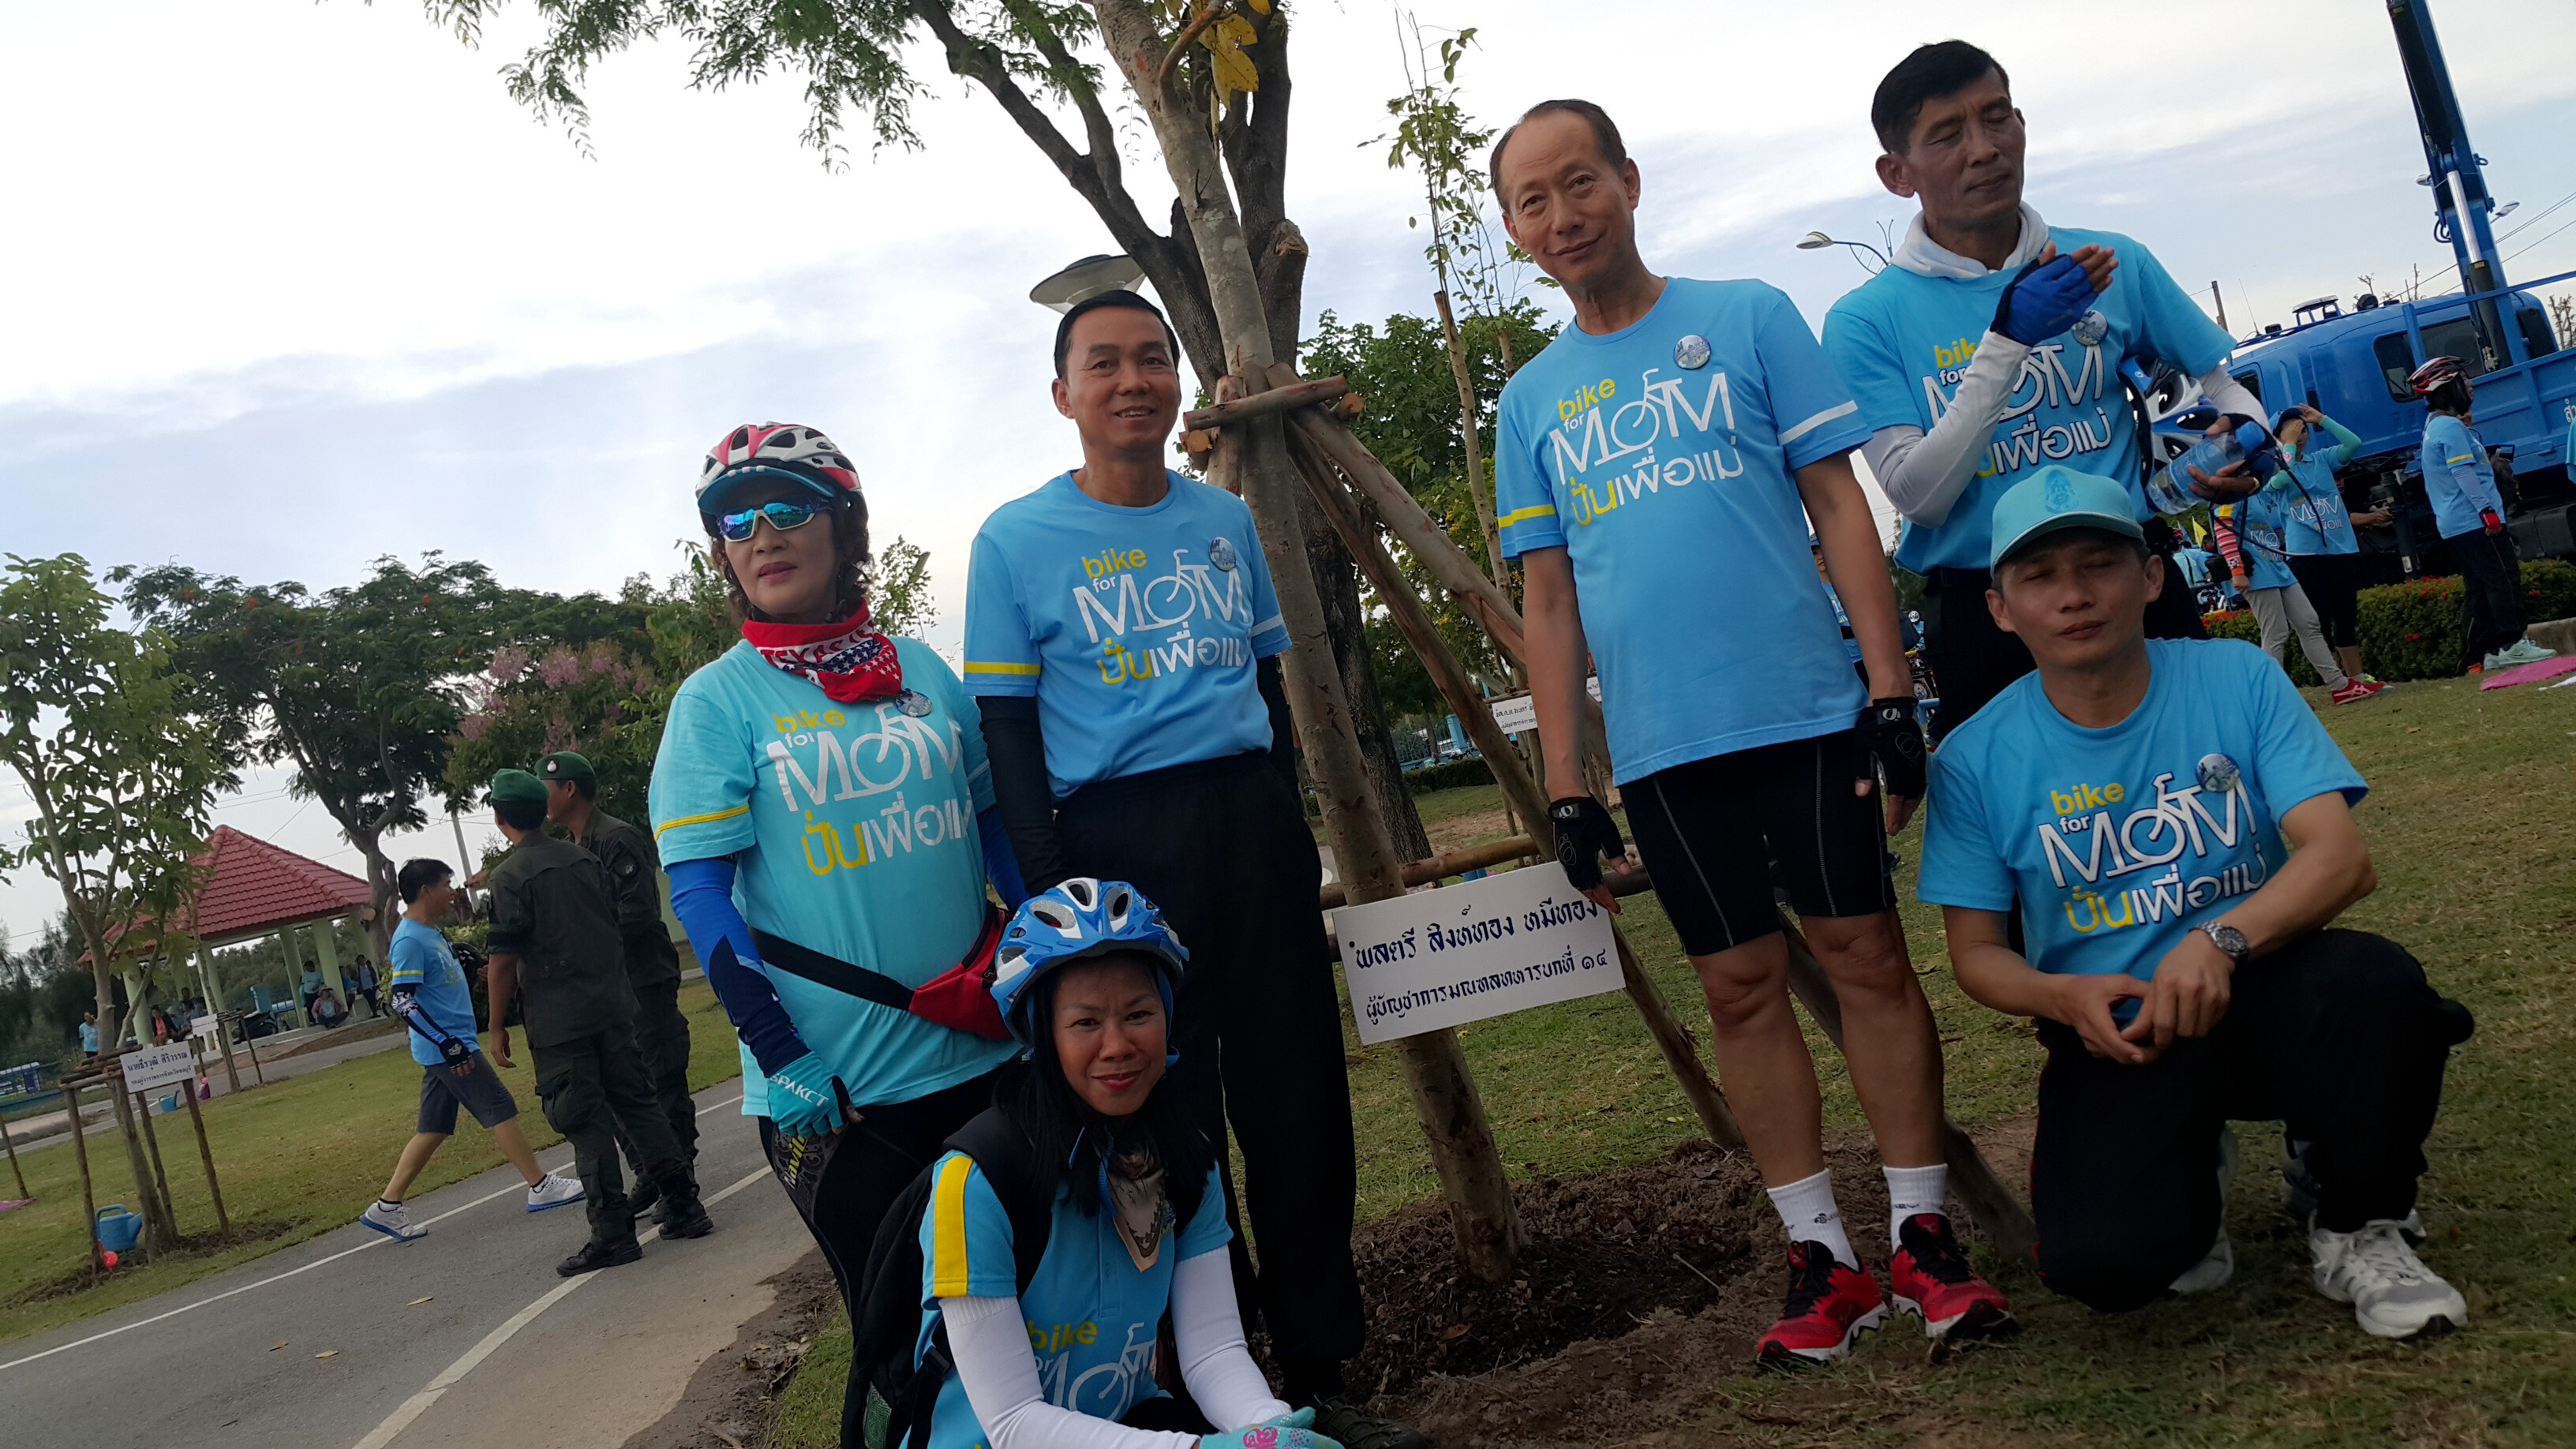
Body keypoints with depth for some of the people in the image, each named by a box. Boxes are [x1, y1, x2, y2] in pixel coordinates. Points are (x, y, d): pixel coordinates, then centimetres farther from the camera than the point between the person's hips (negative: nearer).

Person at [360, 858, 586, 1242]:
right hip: (447, 1047, -10)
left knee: (433, 1129, 11)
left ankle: (388, 1206, 14)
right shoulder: (409, 941, -16)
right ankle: (541, 1188, 0)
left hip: (446, 1049, 10)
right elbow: (403, 1002, -22)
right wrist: (448, 1043, -26)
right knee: (501, 1111, -6)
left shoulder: (431, 934, 15)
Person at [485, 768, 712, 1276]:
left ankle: (614, 1233, 2)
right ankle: (685, 1206, 13)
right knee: (639, 1104, 13)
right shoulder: (583, 859, 8)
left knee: (587, 1126, -1)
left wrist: (497, 1025, -4)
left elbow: (504, 959, -14)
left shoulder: (509, 876, -12)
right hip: (612, 1006, 6)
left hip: (558, 1023, -6)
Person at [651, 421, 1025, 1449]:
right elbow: (698, 889, -8)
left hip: (986, 1052, 4)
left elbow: (997, 823, 14)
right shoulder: (717, 700, -4)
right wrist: (778, 1055, -15)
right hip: (837, 1090, -4)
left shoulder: (922, 670, 7)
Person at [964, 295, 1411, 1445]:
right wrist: (1053, 901, -7)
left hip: (1252, 823, 4)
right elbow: (1008, 733, -1)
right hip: (1118, 845, -4)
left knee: (1301, 1111, 6)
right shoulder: (1014, 541, 0)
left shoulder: (1227, 520, 13)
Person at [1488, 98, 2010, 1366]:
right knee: (1741, 987, 6)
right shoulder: (1530, 402, 10)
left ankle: (1924, 1235, 14)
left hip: (1808, 707, -2)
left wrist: (1890, 687, -6)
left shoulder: (1746, 319, 4)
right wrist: (1565, 785, 6)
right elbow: (1548, 597, 10)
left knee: (1864, 953, 1)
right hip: (1661, 747, 2)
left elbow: (1838, 504, 1)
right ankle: (1822, 1260, 17)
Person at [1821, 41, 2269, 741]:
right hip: (1985, 618, -2)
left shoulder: (2116, 264, 6)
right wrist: (2007, 338, -20)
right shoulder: (1866, 321, -3)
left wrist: (2242, 433, -8)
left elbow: (2218, 381, 17)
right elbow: (1917, 495, -13)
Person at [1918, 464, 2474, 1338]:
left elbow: (2341, 856, -12)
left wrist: (2223, 941, -31)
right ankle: (2190, 1171, 13)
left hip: (2257, 994, 1)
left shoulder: (2236, 678, -3)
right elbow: (1976, 953, 2)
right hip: (2115, 1036, 0)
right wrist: (2066, 996, -21)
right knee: (2099, 1260, -27)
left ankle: (2357, 1229, -4)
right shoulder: (1974, 761, -4)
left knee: (2375, 982, -34)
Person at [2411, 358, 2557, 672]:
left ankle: (2479, 655, 8)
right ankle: (2512, 644, -11)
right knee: (2505, 579, -9)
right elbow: (2463, 472, -20)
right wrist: (2486, 509, -24)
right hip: (2474, 520, -10)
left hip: (2454, 525, 10)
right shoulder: (2451, 427, -12)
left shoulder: (2434, 428, 19)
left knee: (2478, 587, 9)